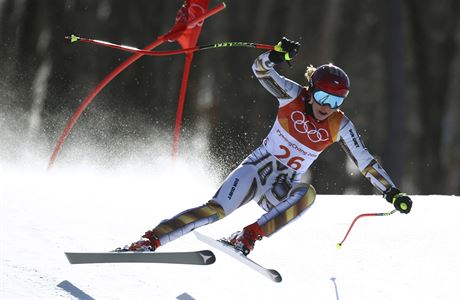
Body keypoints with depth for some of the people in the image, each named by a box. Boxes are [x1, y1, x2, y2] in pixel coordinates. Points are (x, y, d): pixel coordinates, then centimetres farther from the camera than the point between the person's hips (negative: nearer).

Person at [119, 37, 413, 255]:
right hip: (258, 168, -1)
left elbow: (365, 162, -1)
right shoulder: (294, 95, -9)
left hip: (282, 190, 2)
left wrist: (392, 192, -9)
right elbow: (260, 70, -19)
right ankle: (149, 240, -23)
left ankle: (248, 236, -36)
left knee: (307, 192, -34)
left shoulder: (339, 126, -6)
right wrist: (275, 55, -41)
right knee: (217, 209, -24)